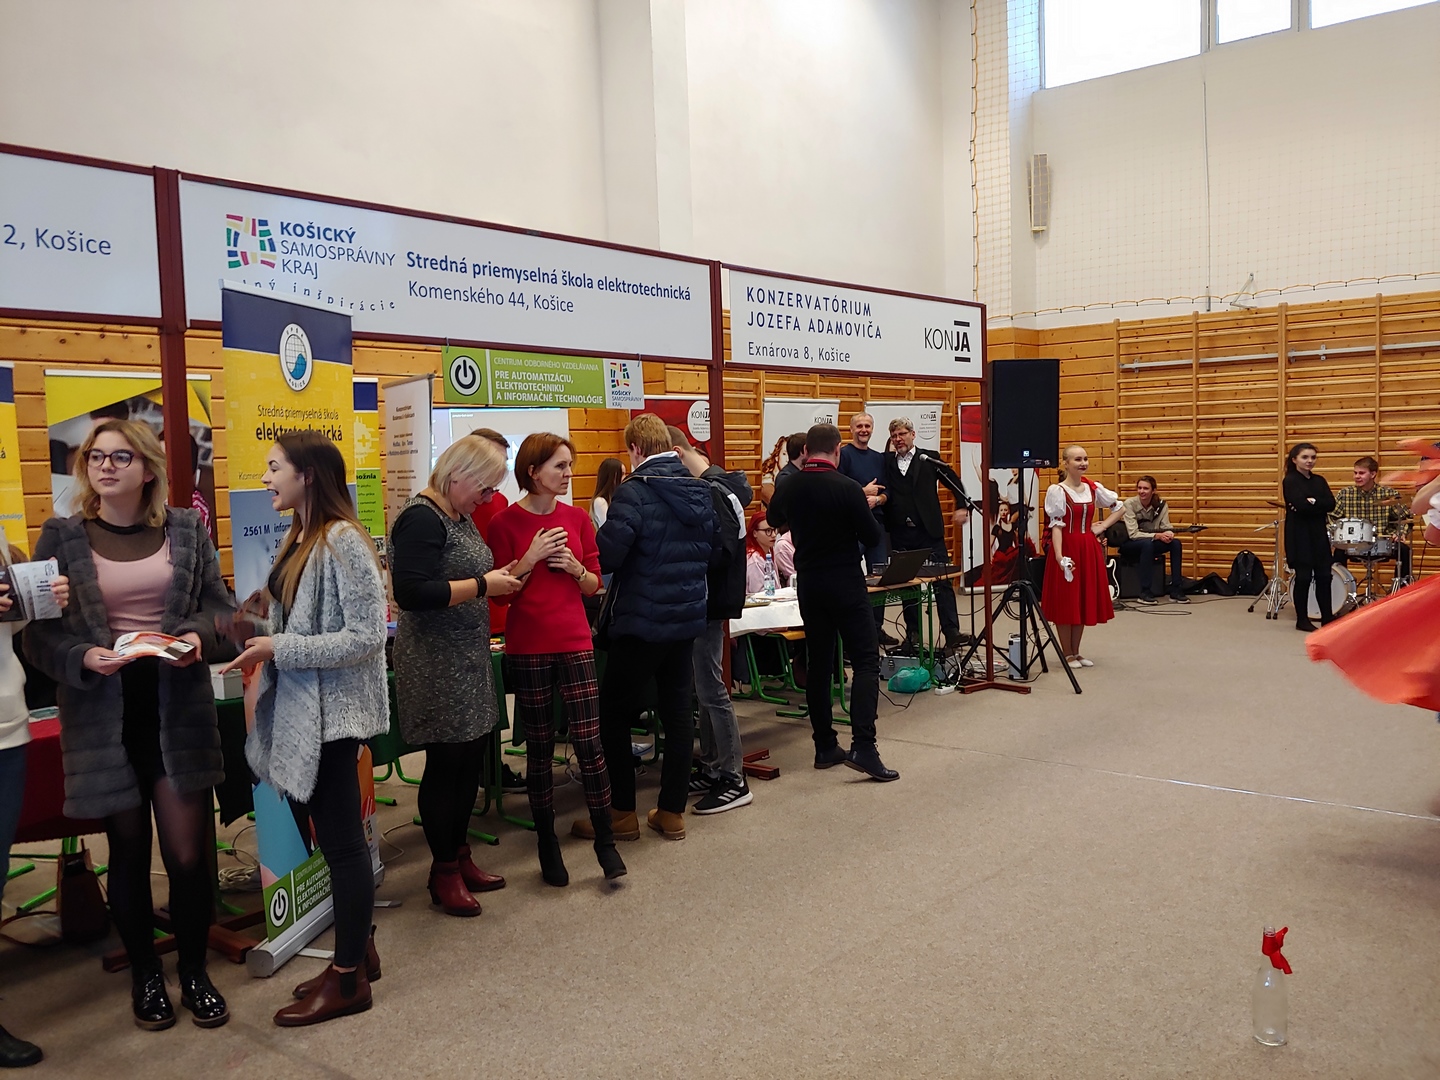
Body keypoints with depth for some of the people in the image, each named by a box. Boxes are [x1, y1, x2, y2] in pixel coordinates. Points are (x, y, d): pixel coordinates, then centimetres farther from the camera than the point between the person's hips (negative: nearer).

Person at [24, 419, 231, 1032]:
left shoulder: (186, 529, 4)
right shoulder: (61, 536, 0)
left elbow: (220, 606, 8)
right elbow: (39, 632, 0)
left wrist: (200, 637, -12)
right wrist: (83, 657, -19)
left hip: (177, 710, 1)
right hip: (103, 717, 0)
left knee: (188, 853, 1)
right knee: (129, 851, 12)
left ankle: (194, 973, 25)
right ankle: (144, 975, 32)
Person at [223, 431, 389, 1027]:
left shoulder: (342, 542, -17)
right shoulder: (299, 541, 11)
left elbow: (365, 637, -21)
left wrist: (278, 649, -19)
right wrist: (260, 623, 2)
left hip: (332, 712, -9)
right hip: (302, 710, 9)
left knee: (340, 841, 2)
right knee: (334, 836, 16)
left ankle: (349, 979, 15)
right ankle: (358, 949, 31)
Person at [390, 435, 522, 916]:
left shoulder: (459, 517, 14)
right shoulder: (422, 519, -17)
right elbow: (410, 591, -25)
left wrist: (498, 576, 7)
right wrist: (483, 585, -20)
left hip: (468, 660, 9)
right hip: (436, 665, -9)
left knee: (471, 760, 13)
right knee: (445, 764, 0)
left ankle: (459, 856, 27)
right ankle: (444, 872, 14)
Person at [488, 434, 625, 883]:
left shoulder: (577, 518, 6)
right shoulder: (506, 523, -4)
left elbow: (594, 584, 10)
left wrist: (575, 568, -9)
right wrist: (530, 559, -17)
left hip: (575, 643, 2)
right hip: (527, 648, -2)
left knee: (588, 741, -2)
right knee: (539, 748, 8)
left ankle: (605, 840, 11)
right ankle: (547, 843, 21)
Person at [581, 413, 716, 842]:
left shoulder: (633, 491, -16)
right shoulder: (699, 491, 5)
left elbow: (607, 554, -23)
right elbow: (712, 546, 14)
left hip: (642, 619, -7)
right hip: (688, 616, 7)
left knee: (614, 713, 7)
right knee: (677, 710, 12)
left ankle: (622, 811, 13)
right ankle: (672, 812, 18)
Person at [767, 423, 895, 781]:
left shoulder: (789, 488, 1)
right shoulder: (848, 487, -15)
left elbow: (773, 517, 23)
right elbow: (873, 538, -9)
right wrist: (864, 509, 8)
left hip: (808, 583, 5)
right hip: (846, 582, -5)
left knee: (819, 663, 11)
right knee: (866, 661, -3)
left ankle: (825, 747, 15)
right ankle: (863, 745, -15)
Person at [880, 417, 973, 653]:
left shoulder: (929, 458, 5)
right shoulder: (886, 462, 9)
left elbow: (954, 481, 8)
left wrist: (962, 507, -3)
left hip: (929, 532, -2)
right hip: (900, 535, 2)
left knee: (942, 583, -3)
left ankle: (952, 634, -2)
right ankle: (913, 633, 18)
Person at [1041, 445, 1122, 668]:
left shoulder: (1094, 488, 5)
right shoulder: (1056, 491, -10)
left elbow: (1120, 508, 17)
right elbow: (1056, 526, -16)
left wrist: (1103, 526, 4)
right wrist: (1059, 556, -24)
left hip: (1089, 549, 6)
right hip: (1067, 549, -5)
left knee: (1085, 601, 10)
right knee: (1065, 602, 1)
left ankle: (1076, 652, 21)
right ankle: (1067, 655, 12)